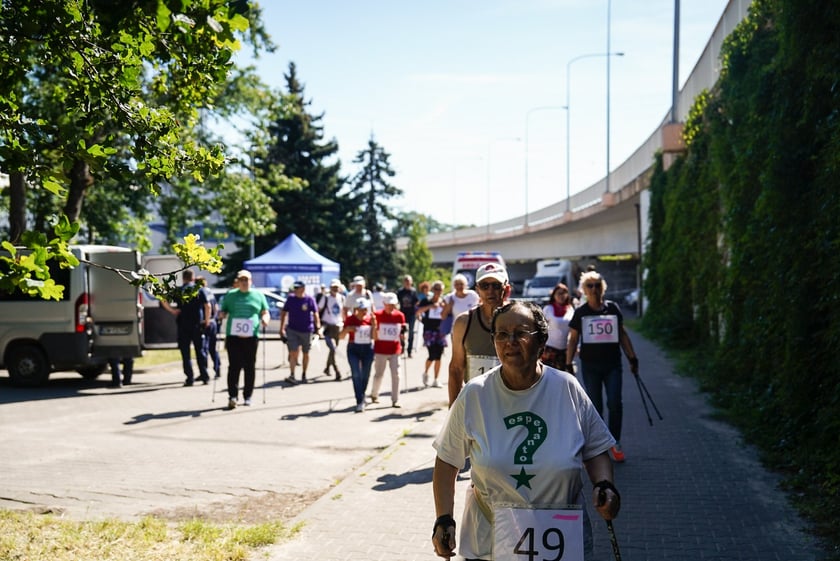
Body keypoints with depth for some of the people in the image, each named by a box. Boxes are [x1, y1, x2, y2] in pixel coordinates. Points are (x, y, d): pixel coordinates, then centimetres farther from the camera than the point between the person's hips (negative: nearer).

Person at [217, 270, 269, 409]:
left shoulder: (258, 296, 14)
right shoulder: (230, 295, 14)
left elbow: (265, 313, 16)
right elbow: (223, 312, 19)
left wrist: (265, 319, -6)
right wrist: (221, 314, -5)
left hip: (251, 336, 1)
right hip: (233, 336, -1)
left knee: (250, 367, 4)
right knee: (234, 366, -9)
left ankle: (247, 396, 13)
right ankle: (232, 396, -13)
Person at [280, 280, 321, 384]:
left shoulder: (310, 299, -6)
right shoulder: (290, 298, 1)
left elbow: (315, 314, -2)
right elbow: (284, 313, 7)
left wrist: (317, 326, -11)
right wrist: (282, 328, 4)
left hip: (307, 330, 0)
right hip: (292, 330, 0)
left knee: (305, 354, 12)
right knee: (293, 353, -12)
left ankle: (304, 375, 28)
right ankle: (292, 375, -13)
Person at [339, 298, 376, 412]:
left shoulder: (371, 319, -1)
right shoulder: (350, 320, -6)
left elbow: (374, 337, -3)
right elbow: (341, 336, -4)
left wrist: (373, 325, -15)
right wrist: (346, 329, -24)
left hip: (367, 349, 3)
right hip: (353, 349, -3)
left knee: (365, 375, 12)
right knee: (356, 375, -13)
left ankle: (361, 397, 36)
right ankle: (360, 402, -13)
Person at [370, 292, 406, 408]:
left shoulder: (400, 315, 1)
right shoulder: (378, 315, -8)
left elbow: (402, 334, 10)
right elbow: (374, 334, 2)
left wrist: (403, 332, -8)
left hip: (395, 350, 2)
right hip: (380, 350, -2)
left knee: (395, 375, -3)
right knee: (378, 374, 9)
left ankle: (395, 400, 3)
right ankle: (374, 394, 34)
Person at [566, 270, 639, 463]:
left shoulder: (613, 308, 6)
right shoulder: (580, 312, 2)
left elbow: (622, 334, 13)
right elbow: (573, 339, 6)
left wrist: (632, 357, 12)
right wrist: (568, 364, 1)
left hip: (612, 363, 0)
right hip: (590, 365, 0)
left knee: (615, 403, -9)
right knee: (595, 406, 3)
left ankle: (615, 443, 4)